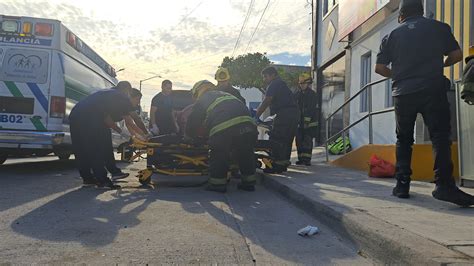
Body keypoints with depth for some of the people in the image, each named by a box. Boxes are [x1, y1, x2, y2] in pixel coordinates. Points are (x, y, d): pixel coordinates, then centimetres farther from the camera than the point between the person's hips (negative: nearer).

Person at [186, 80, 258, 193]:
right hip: (248, 124, 5)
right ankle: (249, 182, 27)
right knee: (245, 154, 20)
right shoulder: (227, 94, 38)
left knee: (218, 155, 13)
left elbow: (192, 124, 22)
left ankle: (218, 183, 16)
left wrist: (190, 135, 44)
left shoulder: (201, 101, 22)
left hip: (222, 130, -5)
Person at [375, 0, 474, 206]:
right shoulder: (439, 27, 10)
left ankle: (402, 185, 8)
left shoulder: (392, 36, 12)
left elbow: (379, 68, 9)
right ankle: (444, 184, -19)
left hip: (403, 93, 2)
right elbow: (457, 55, 10)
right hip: (432, 90, -2)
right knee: (440, 136, -5)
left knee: (403, 139, 11)